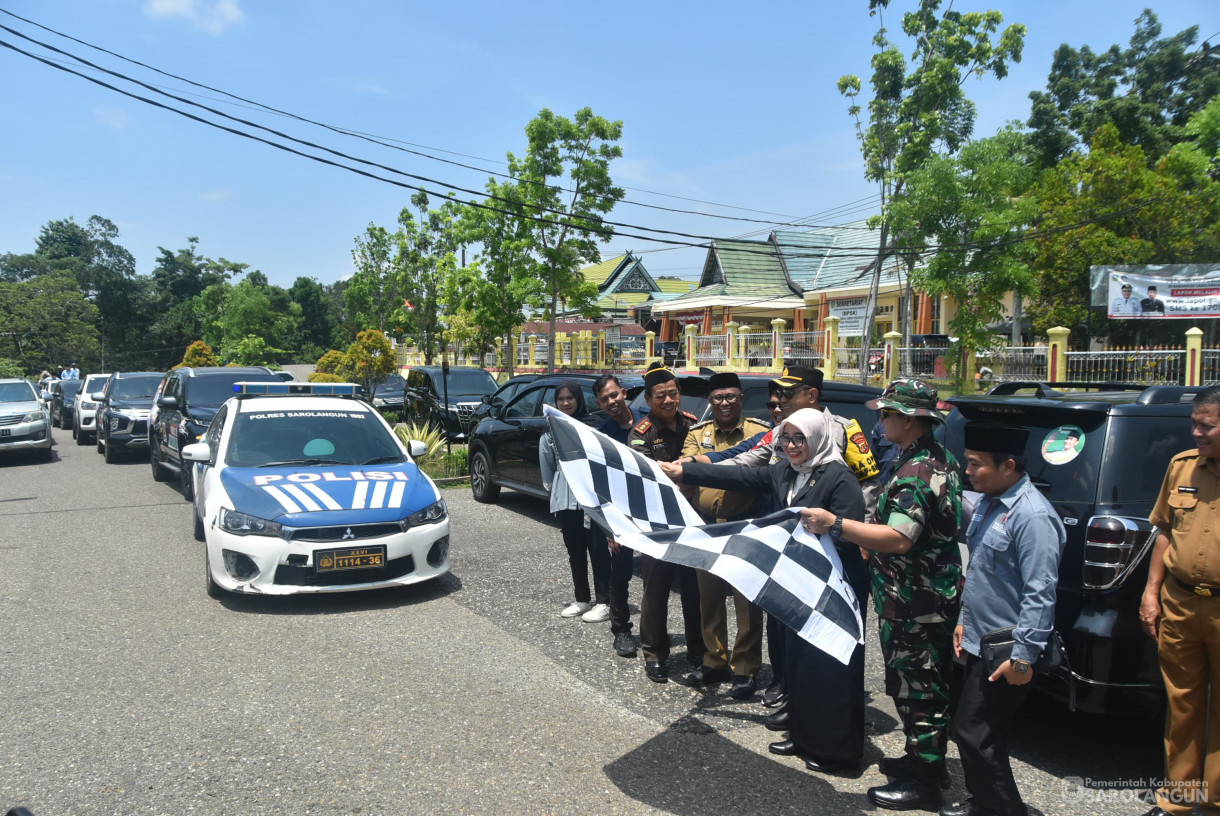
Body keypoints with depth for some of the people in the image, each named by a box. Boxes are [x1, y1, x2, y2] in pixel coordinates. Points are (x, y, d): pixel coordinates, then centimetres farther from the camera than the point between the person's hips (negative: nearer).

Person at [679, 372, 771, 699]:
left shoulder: (760, 432, -1)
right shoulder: (698, 433, 8)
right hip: (705, 527, 4)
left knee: (746, 599, 2)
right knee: (709, 597, 14)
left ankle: (745, 669, 15)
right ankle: (715, 662, 29)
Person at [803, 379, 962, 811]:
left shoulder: (915, 473, -24)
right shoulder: (940, 460, 9)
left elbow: (899, 538, -33)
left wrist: (836, 525, -32)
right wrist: (871, 540, 22)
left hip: (913, 605, -11)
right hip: (936, 595, 11)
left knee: (915, 689, 1)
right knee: (928, 685, 21)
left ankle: (923, 783, 13)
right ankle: (927, 758, 36)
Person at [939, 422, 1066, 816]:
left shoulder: (1032, 516, -22)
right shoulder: (989, 504, 9)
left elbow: (1040, 593, -24)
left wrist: (1023, 656, -23)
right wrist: (964, 620, 19)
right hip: (981, 640, 10)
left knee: (974, 732, -4)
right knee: (984, 732, 19)